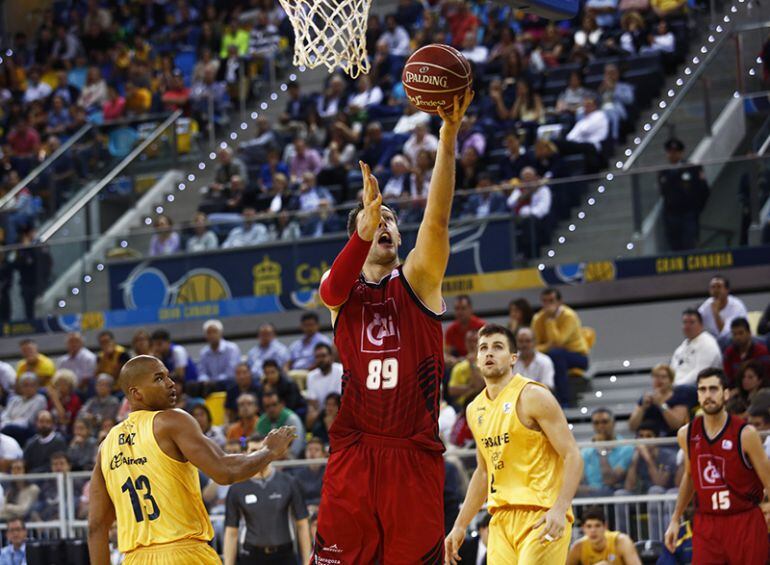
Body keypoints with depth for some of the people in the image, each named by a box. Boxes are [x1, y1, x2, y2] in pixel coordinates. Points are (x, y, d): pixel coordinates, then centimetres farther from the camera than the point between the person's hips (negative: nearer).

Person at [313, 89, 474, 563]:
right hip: (354, 453, 1)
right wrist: (366, 227, -36)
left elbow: (437, 220, -10)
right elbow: (335, 286, -17)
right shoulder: (340, 291, 8)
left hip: (415, 454, -1)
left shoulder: (418, 280, 6)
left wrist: (449, 137, -23)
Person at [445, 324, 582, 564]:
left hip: (541, 515, -7)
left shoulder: (532, 396, -6)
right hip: (501, 518, 7)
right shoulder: (475, 410, 15)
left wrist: (560, 509, -25)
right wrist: (460, 525, 22)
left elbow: (572, 456, -11)